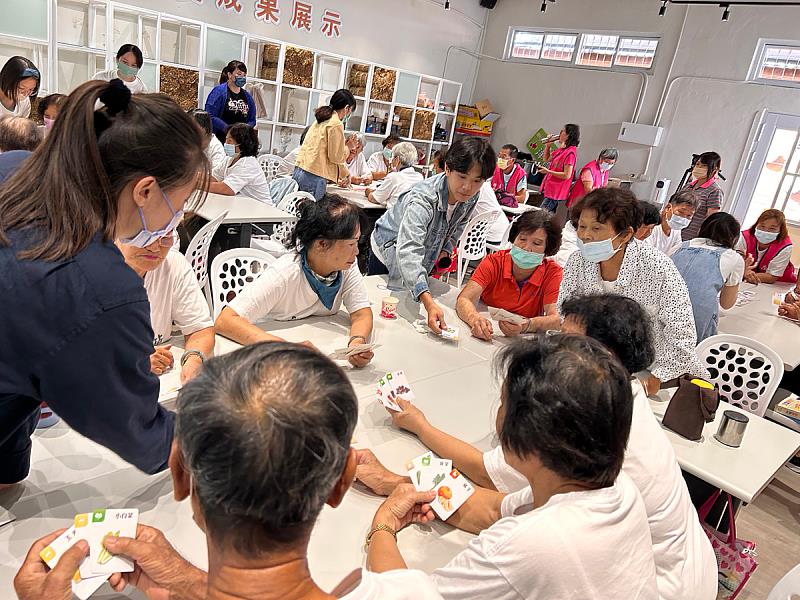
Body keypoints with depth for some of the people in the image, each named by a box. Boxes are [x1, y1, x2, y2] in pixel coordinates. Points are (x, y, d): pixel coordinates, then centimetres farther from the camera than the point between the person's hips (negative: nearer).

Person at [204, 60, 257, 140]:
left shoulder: (247, 96, 15)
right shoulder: (219, 91, -2)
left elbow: (252, 120, 18)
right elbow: (210, 116, -11)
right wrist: (227, 128, -20)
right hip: (220, 139, -4)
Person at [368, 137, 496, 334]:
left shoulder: (472, 197, -20)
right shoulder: (422, 199, -42)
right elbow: (408, 252, -55)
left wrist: (446, 249, -12)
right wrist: (429, 302, -67)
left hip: (423, 261, 6)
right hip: (389, 253, -5)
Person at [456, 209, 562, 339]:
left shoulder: (553, 273, -9)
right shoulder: (494, 262, -9)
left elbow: (556, 318, -19)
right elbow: (464, 299, -20)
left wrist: (526, 326, -40)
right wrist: (475, 319, -42)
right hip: (485, 339, 0)